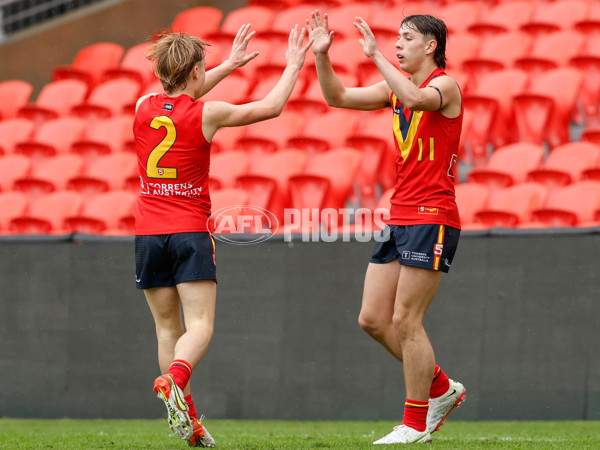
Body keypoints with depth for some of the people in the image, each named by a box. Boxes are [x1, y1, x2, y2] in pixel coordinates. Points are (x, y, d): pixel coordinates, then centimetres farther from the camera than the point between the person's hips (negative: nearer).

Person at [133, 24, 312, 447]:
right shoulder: (206, 114, -8)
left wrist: (230, 64, 34)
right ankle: (174, 380, -37)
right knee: (200, 327, -7)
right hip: (190, 231, -4)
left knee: (168, 328, 8)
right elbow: (271, 107, 4)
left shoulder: (144, 106, 4)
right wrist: (293, 65, 19)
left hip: (149, 233, 4)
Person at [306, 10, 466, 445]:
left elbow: (416, 98, -32)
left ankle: (416, 424, 1)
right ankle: (441, 388, 20)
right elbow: (338, 96, 15)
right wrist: (322, 55, 1)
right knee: (372, 319, 6)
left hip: (431, 218, -9)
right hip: (400, 217, 9)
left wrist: (376, 55, -28)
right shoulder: (396, 87, 15)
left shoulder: (445, 86, -9)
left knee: (405, 320, -8)